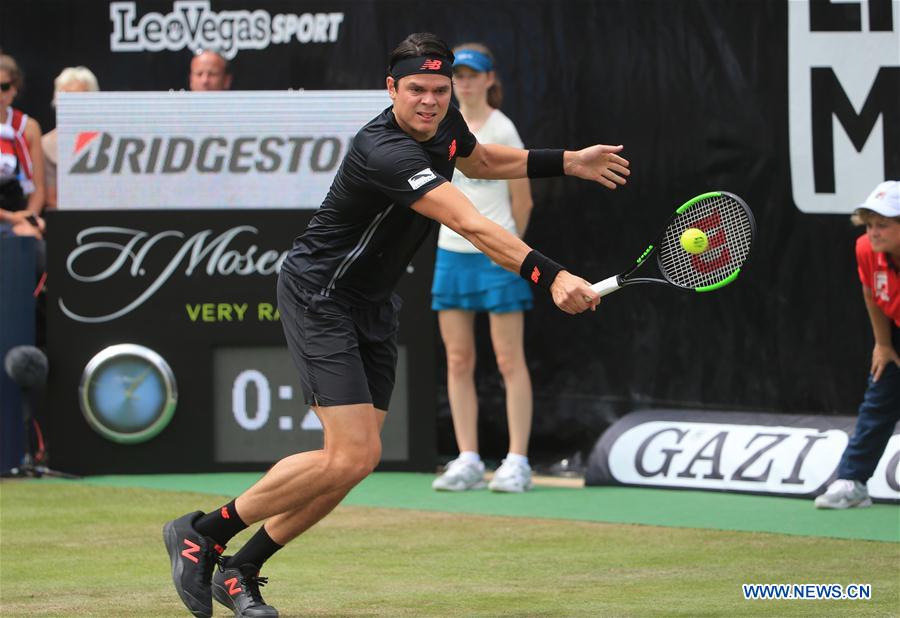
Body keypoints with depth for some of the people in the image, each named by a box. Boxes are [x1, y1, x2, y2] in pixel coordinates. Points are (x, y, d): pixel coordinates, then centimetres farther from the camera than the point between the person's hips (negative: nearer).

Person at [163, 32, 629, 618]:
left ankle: (240, 570, 16)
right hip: (319, 298, -9)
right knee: (352, 457, -16)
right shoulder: (385, 153, -31)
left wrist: (568, 162, 14)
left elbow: (481, 159, 23)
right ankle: (199, 533, -2)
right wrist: (551, 276, -49)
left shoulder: (444, 123, -2)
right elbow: (474, 228, -41)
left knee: (355, 459, 5)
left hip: (373, 305, 9)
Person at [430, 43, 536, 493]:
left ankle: (517, 462, -2)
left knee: (509, 360, -3)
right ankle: (467, 461, 7)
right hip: (452, 250, 6)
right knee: (458, 361, 4)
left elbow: (522, 201, 0)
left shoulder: (501, 130, -6)